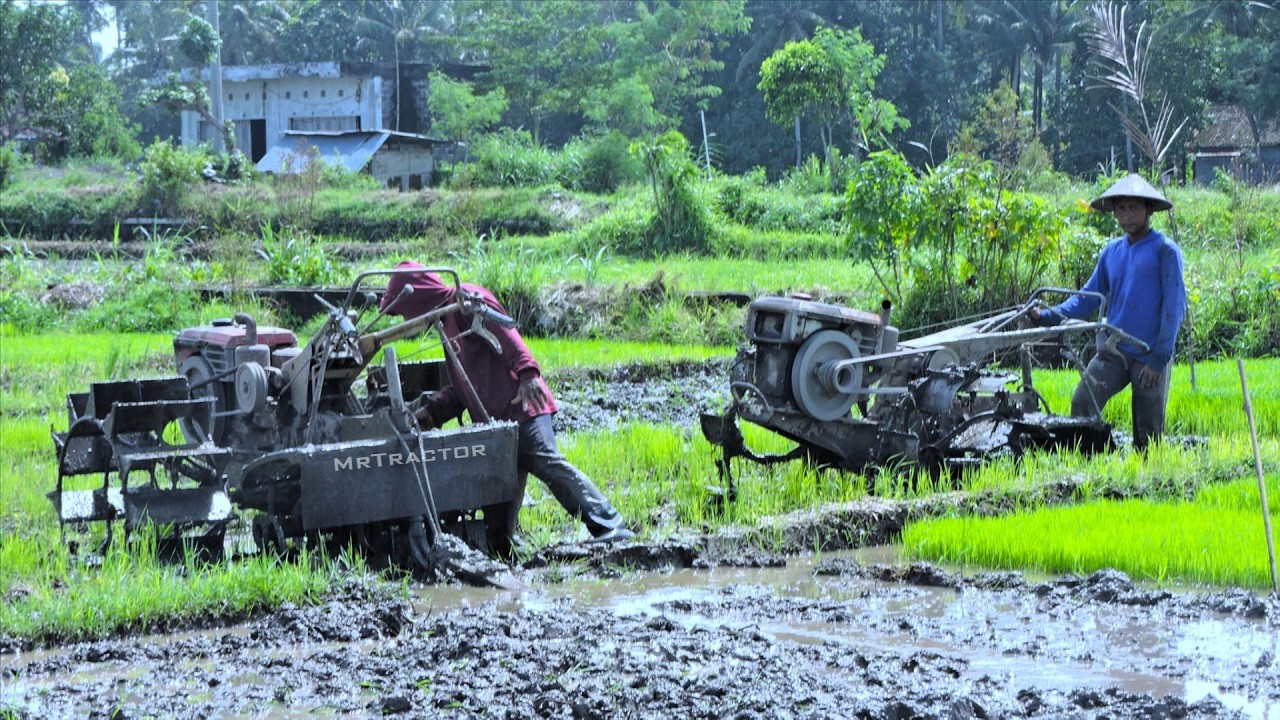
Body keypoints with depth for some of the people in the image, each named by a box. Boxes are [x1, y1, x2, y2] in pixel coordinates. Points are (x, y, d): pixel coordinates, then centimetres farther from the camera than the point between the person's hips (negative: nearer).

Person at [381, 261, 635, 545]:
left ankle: (608, 524, -22)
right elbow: (460, 388, 30)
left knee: (547, 463, -19)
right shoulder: (448, 320, 28)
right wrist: (431, 411, 18)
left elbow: (505, 333, -19)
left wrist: (526, 372, -32)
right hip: (494, 417, 10)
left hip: (519, 405, -10)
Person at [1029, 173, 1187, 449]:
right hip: (1113, 353, 4)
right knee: (1082, 403, -17)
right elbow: (1088, 297, 17)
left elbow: (1174, 307, -8)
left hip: (1150, 356, -4)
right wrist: (1047, 316, 3)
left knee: (1148, 435, 0)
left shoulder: (1164, 251, -4)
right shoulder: (1111, 250, 12)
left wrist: (1159, 358, -14)